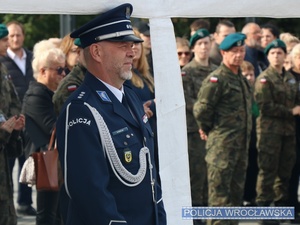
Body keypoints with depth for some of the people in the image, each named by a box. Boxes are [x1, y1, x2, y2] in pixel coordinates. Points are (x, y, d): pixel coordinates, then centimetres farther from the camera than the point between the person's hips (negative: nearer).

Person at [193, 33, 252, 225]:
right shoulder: (216, 79, -13)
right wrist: (206, 129, -3)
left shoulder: (242, 79, 16)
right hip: (222, 143, -9)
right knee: (219, 190, -7)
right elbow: (201, 109, -17)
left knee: (237, 188, 13)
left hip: (241, 143, 9)